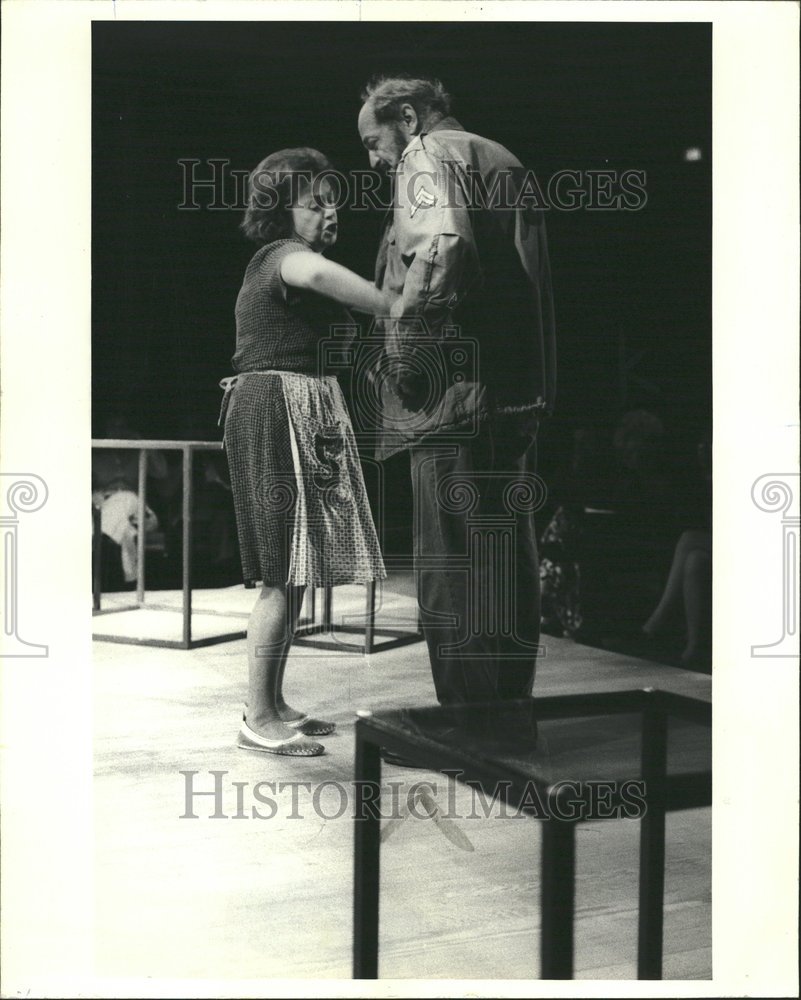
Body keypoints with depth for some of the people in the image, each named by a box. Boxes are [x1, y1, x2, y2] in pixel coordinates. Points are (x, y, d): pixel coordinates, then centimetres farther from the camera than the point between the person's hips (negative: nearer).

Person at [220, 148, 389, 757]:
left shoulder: (271, 263, 24)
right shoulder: (283, 254, -11)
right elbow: (317, 274, -34)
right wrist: (401, 312, -32)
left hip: (299, 417, 11)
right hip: (282, 409, -11)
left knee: (293, 571, 11)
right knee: (285, 574, -10)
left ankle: (274, 705, 17)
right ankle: (259, 720, -6)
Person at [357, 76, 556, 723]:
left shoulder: (430, 156, 0)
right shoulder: (505, 162, 27)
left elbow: (441, 250, -20)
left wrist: (404, 345, -14)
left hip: (454, 385, -9)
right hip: (517, 387, 9)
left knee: (452, 556, -5)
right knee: (506, 553, 11)